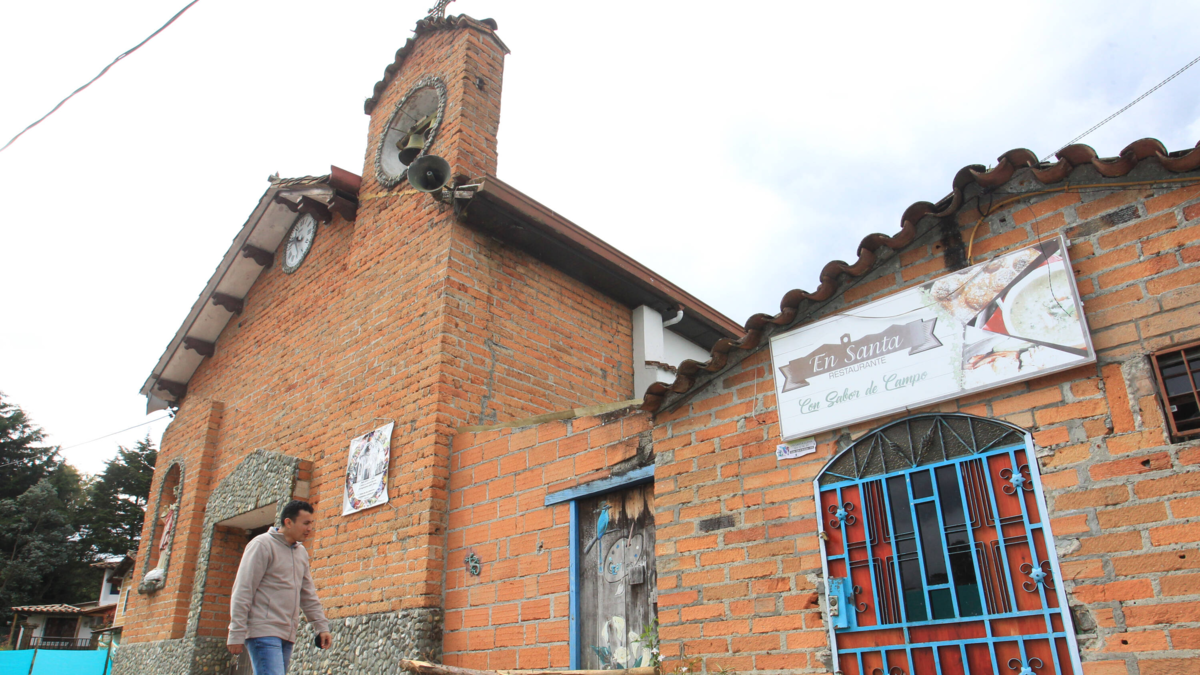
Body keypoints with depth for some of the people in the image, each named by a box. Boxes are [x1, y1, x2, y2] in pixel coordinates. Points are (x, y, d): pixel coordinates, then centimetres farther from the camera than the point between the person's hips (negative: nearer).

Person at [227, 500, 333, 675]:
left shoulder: (301, 552, 17)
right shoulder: (262, 544, -5)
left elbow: (308, 596, 20)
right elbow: (243, 591, -10)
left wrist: (322, 626, 12)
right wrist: (237, 634, -14)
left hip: (287, 635, 7)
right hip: (263, 632, -7)